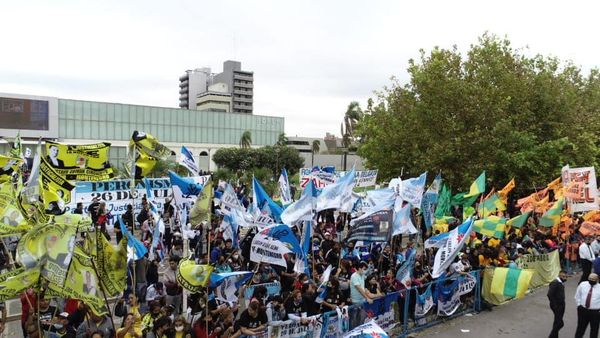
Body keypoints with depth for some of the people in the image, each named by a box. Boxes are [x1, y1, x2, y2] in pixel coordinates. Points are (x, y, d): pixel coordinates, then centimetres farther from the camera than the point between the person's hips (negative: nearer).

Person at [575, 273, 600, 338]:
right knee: (580, 328, 14)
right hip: (583, 310, 2)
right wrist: (579, 305, 5)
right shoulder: (582, 284, -2)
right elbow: (577, 296, 12)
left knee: (594, 330, 11)